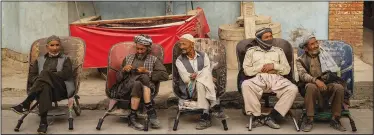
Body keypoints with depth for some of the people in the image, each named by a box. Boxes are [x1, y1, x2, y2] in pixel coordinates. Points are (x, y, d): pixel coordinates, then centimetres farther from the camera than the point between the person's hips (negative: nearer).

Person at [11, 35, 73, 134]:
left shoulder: (65, 59, 23)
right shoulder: (40, 60, 31)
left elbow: (67, 73, 2)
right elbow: (31, 76, 18)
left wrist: (47, 75, -7)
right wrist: (38, 80, -6)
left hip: (60, 89, -2)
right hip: (42, 86, 2)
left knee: (45, 73, -34)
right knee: (45, 86, -40)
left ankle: (26, 103, -43)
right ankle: (43, 121, -52)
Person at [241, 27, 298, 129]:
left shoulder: (278, 51, 23)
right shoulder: (251, 51, 19)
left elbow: (287, 70, 15)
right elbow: (246, 70, 8)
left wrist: (274, 66, -3)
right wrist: (261, 68, -6)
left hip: (276, 79, 2)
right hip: (258, 79, -2)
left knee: (293, 89, -29)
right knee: (246, 85, -36)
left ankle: (271, 117, -27)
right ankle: (256, 116, -26)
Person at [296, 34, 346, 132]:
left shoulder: (324, 54, 15)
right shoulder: (301, 60, 5)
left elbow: (333, 70, 14)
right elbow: (302, 74, -12)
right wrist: (315, 80, -31)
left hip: (326, 85, 3)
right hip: (311, 85, -3)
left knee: (339, 87, -29)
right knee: (311, 87, -38)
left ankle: (335, 119, -18)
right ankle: (309, 120, -31)